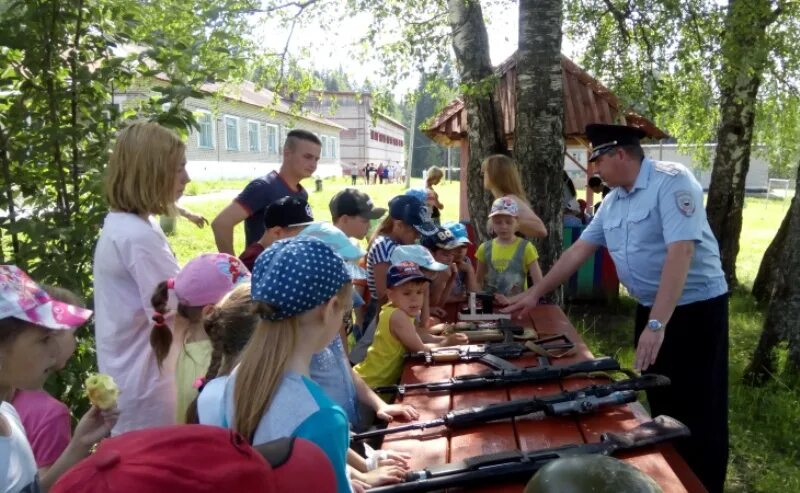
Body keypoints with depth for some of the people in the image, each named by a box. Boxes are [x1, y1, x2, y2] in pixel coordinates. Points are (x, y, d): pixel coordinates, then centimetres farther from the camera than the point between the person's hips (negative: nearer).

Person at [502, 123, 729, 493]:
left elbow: (680, 252, -28)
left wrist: (657, 324, -32)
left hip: (696, 308, -8)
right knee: (660, 402, 16)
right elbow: (578, 250, 12)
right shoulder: (612, 202, 7)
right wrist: (536, 293, 11)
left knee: (697, 411, 1)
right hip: (651, 309, 8)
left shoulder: (671, 181, -19)